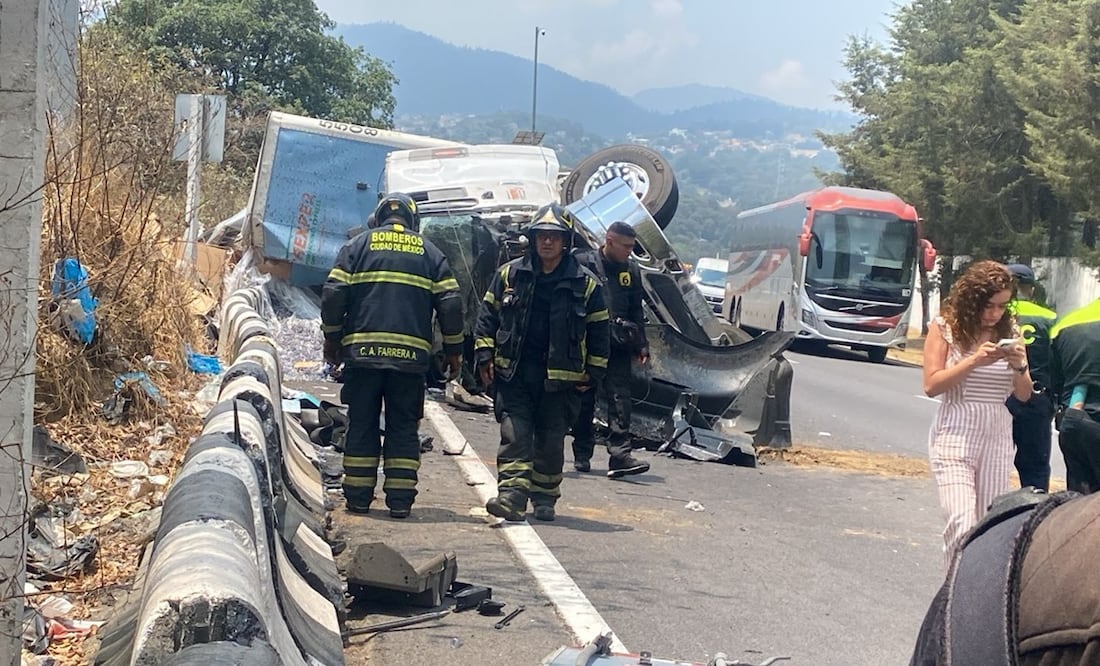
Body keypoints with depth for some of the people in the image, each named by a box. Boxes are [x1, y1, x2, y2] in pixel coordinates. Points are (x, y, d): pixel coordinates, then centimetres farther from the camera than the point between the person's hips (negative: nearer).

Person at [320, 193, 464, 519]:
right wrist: (453, 350, 14)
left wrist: (332, 339, 11)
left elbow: (333, 295, 1)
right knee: (403, 427, 7)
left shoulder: (358, 245, 8)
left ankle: (358, 496, 9)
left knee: (362, 424, 7)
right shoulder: (430, 252, 11)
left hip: (362, 352, 0)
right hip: (411, 355, 1)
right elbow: (450, 304, 6)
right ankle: (400, 498, 4)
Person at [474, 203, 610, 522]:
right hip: (514, 375, 0)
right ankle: (512, 496, -14)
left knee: (551, 441, 8)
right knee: (514, 435, -9)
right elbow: (488, 317, 10)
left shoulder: (586, 284, 1)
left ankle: (545, 498, 21)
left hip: (560, 379, 0)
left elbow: (598, 331, 7)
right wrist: (485, 357, 3)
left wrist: (593, 373, 4)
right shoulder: (509, 274, 4)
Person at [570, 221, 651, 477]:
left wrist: (641, 345, 11)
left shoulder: (631, 271, 12)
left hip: (618, 348, 3)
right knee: (584, 402, 6)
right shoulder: (582, 264, -3)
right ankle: (582, 455, 17)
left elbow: (636, 312, 18)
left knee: (620, 399, -8)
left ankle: (620, 455, -14)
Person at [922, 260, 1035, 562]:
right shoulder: (945, 328, -2)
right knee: (962, 522, -17)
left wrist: (1019, 366, -10)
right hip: (955, 435, -4)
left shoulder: (1010, 332, 8)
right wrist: (973, 361, -17)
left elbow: (1024, 395, 10)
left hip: (998, 436, 4)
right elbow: (931, 385, -7)